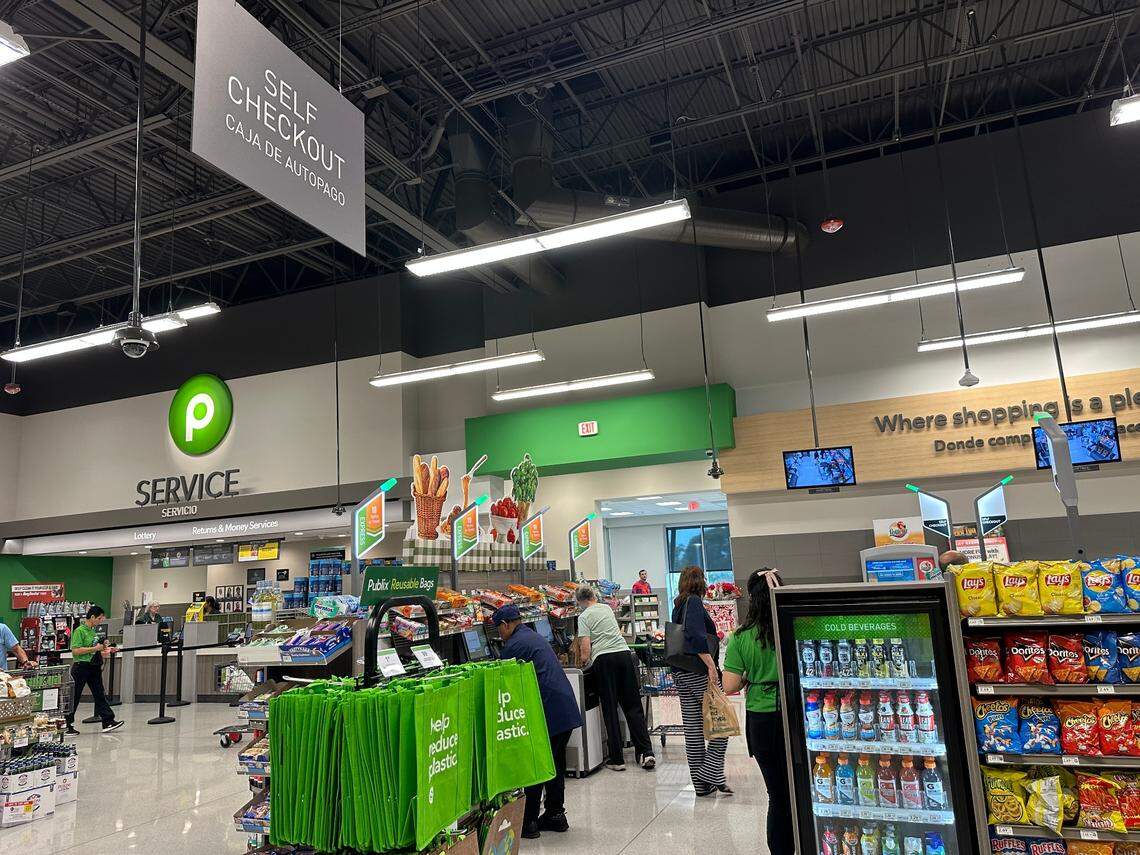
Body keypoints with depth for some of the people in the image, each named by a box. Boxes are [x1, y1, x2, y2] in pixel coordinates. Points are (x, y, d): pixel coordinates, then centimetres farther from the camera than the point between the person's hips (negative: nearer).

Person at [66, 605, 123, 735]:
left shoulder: (94, 631, 12)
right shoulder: (79, 631, -13)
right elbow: (75, 651, -21)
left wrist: (105, 650, 12)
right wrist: (95, 648, -21)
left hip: (94, 667, 8)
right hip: (81, 667, -8)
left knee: (100, 694, 7)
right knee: (74, 697, 3)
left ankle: (108, 722, 8)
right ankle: (66, 725, 15)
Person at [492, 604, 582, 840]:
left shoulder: (514, 645, -10)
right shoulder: (535, 637, 20)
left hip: (548, 713, -9)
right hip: (567, 710, 9)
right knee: (555, 764, 17)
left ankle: (528, 822, 6)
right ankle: (556, 815, 25)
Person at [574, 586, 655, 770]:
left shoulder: (583, 617, 3)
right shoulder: (607, 608, 19)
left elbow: (586, 647, -9)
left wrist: (584, 658, 10)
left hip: (603, 659, -4)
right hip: (624, 652, 4)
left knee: (610, 709, 3)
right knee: (633, 706, 9)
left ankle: (617, 759, 5)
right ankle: (646, 752, 3)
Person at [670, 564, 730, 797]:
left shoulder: (678, 605, 16)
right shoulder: (694, 602, -9)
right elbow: (696, 636, -22)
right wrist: (711, 665, -24)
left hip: (680, 673, 8)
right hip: (699, 672, -8)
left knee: (692, 728, 8)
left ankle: (701, 783, 13)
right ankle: (711, 773, -2)